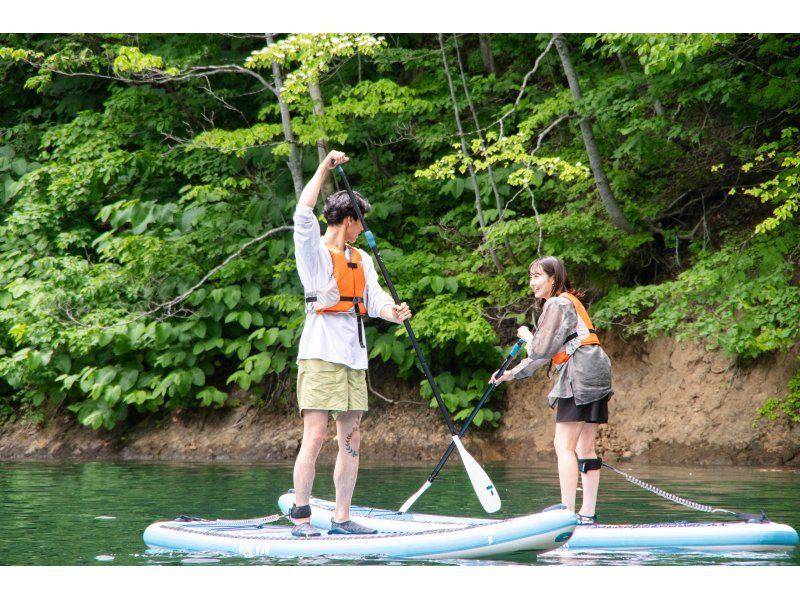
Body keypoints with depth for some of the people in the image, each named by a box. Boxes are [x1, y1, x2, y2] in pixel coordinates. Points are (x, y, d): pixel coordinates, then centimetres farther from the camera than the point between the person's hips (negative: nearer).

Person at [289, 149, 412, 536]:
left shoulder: (362, 260, 20)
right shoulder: (316, 253, -1)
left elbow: (376, 300, 11)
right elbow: (303, 215, -17)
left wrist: (394, 313, -12)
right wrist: (324, 168, -17)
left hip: (353, 359, 7)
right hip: (320, 356, -7)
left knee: (351, 441, 7)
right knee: (314, 437, -11)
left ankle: (341, 518, 12)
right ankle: (301, 519, -9)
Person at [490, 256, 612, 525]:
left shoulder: (557, 304, -6)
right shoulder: (568, 302, 25)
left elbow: (541, 351, -12)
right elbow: (544, 356, 29)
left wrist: (526, 336, 8)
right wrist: (511, 374, 29)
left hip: (579, 373, -10)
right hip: (597, 374, 10)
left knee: (564, 445, -11)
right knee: (585, 447, 10)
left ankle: (567, 511, -17)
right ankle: (588, 514, 11)